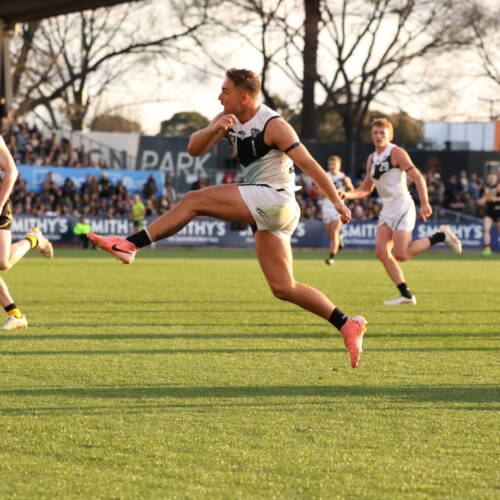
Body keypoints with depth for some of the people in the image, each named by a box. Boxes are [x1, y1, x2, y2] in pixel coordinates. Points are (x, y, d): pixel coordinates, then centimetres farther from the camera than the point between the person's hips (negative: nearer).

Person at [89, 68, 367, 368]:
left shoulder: (273, 126, -11)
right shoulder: (228, 120, 12)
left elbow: (309, 164, -11)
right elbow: (194, 149, 4)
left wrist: (336, 200, -12)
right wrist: (213, 130, -17)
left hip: (275, 199, -9)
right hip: (263, 210, 9)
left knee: (194, 201, -15)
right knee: (283, 288, 6)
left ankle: (131, 244, -16)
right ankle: (348, 326, 9)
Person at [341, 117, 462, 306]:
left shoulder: (397, 153, -6)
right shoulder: (371, 159, 16)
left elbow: (418, 177, -11)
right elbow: (365, 189, 25)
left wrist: (425, 204, -19)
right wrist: (347, 195, 6)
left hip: (402, 207, -8)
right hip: (387, 209, 8)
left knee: (401, 254, -17)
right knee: (381, 252, -8)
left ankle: (441, 236, 3)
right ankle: (406, 295, -4)